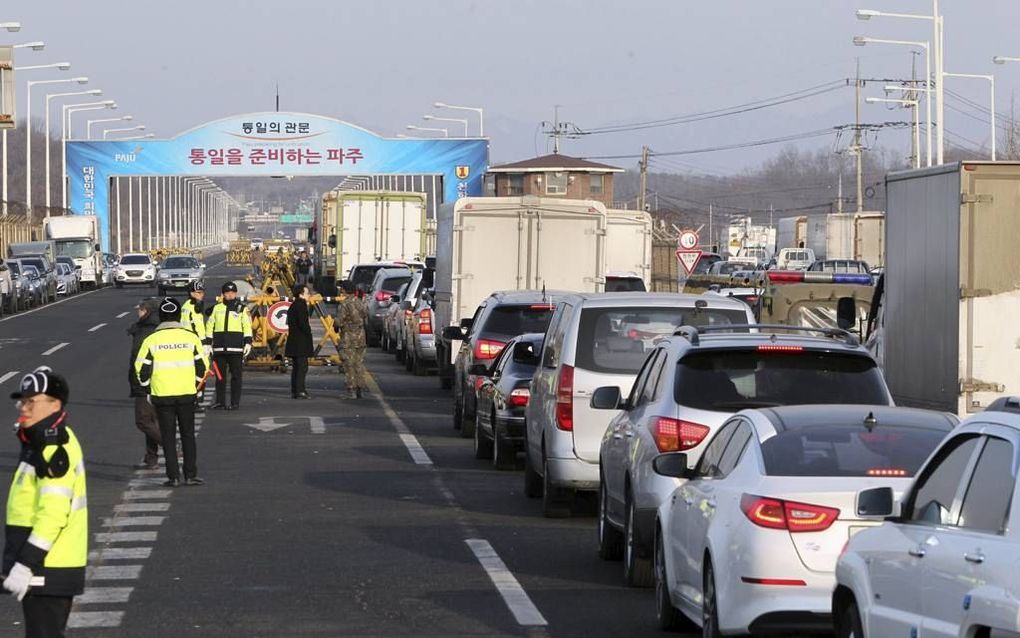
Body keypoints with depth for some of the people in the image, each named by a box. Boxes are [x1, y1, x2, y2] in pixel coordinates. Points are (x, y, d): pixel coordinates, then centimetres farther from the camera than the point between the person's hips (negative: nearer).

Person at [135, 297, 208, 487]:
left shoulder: (151, 340, -4)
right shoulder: (190, 337, -1)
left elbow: (142, 369, -3)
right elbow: (202, 366, 3)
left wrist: (147, 388, 13)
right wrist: (196, 383, 21)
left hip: (162, 394, -1)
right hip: (186, 393, 1)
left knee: (168, 436, 6)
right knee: (188, 435, 12)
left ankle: (173, 476, 3)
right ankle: (191, 475, 10)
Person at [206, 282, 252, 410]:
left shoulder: (242, 309, 5)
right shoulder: (217, 308, 12)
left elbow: (247, 326, 0)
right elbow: (210, 325, 14)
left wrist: (248, 342, -10)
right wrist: (208, 343, 8)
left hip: (236, 348, -2)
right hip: (219, 347, 2)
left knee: (236, 375, -1)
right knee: (220, 375, 5)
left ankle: (235, 402, 3)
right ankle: (220, 402, 11)